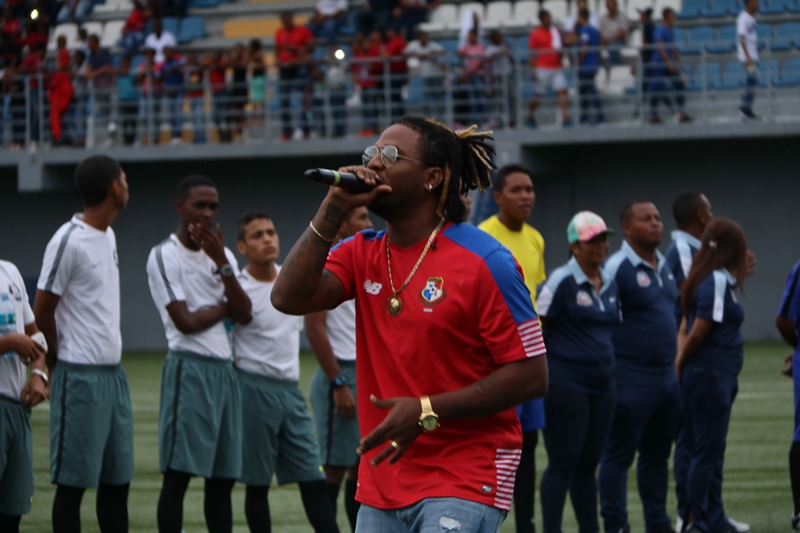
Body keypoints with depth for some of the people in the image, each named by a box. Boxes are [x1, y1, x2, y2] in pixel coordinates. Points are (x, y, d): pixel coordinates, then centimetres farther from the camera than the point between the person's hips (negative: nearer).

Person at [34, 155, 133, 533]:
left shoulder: (108, 236, 12)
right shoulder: (69, 241, -15)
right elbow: (43, 310, -11)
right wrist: (59, 360, 0)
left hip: (113, 373, 9)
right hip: (80, 377, -9)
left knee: (117, 479, 11)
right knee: (72, 481, -2)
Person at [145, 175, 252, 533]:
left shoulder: (222, 255, 15)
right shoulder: (165, 256, -6)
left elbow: (244, 315, 2)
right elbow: (186, 321, -14)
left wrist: (221, 263, -7)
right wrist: (225, 306, 1)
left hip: (224, 370, 7)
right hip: (189, 369, -7)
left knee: (223, 477, 8)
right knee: (178, 475, -8)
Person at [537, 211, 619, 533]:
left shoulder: (610, 285, 14)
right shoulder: (562, 281, -8)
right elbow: (535, 328, -9)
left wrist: (608, 368, 18)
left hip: (601, 384, 7)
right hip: (565, 383, -7)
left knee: (589, 463, 10)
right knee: (564, 461, -6)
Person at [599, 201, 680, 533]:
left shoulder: (664, 266, 14)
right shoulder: (617, 267, -11)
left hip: (666, 377, 8)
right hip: (631, 378, -8)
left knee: (657, 455, 13)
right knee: (619, 454, -3)